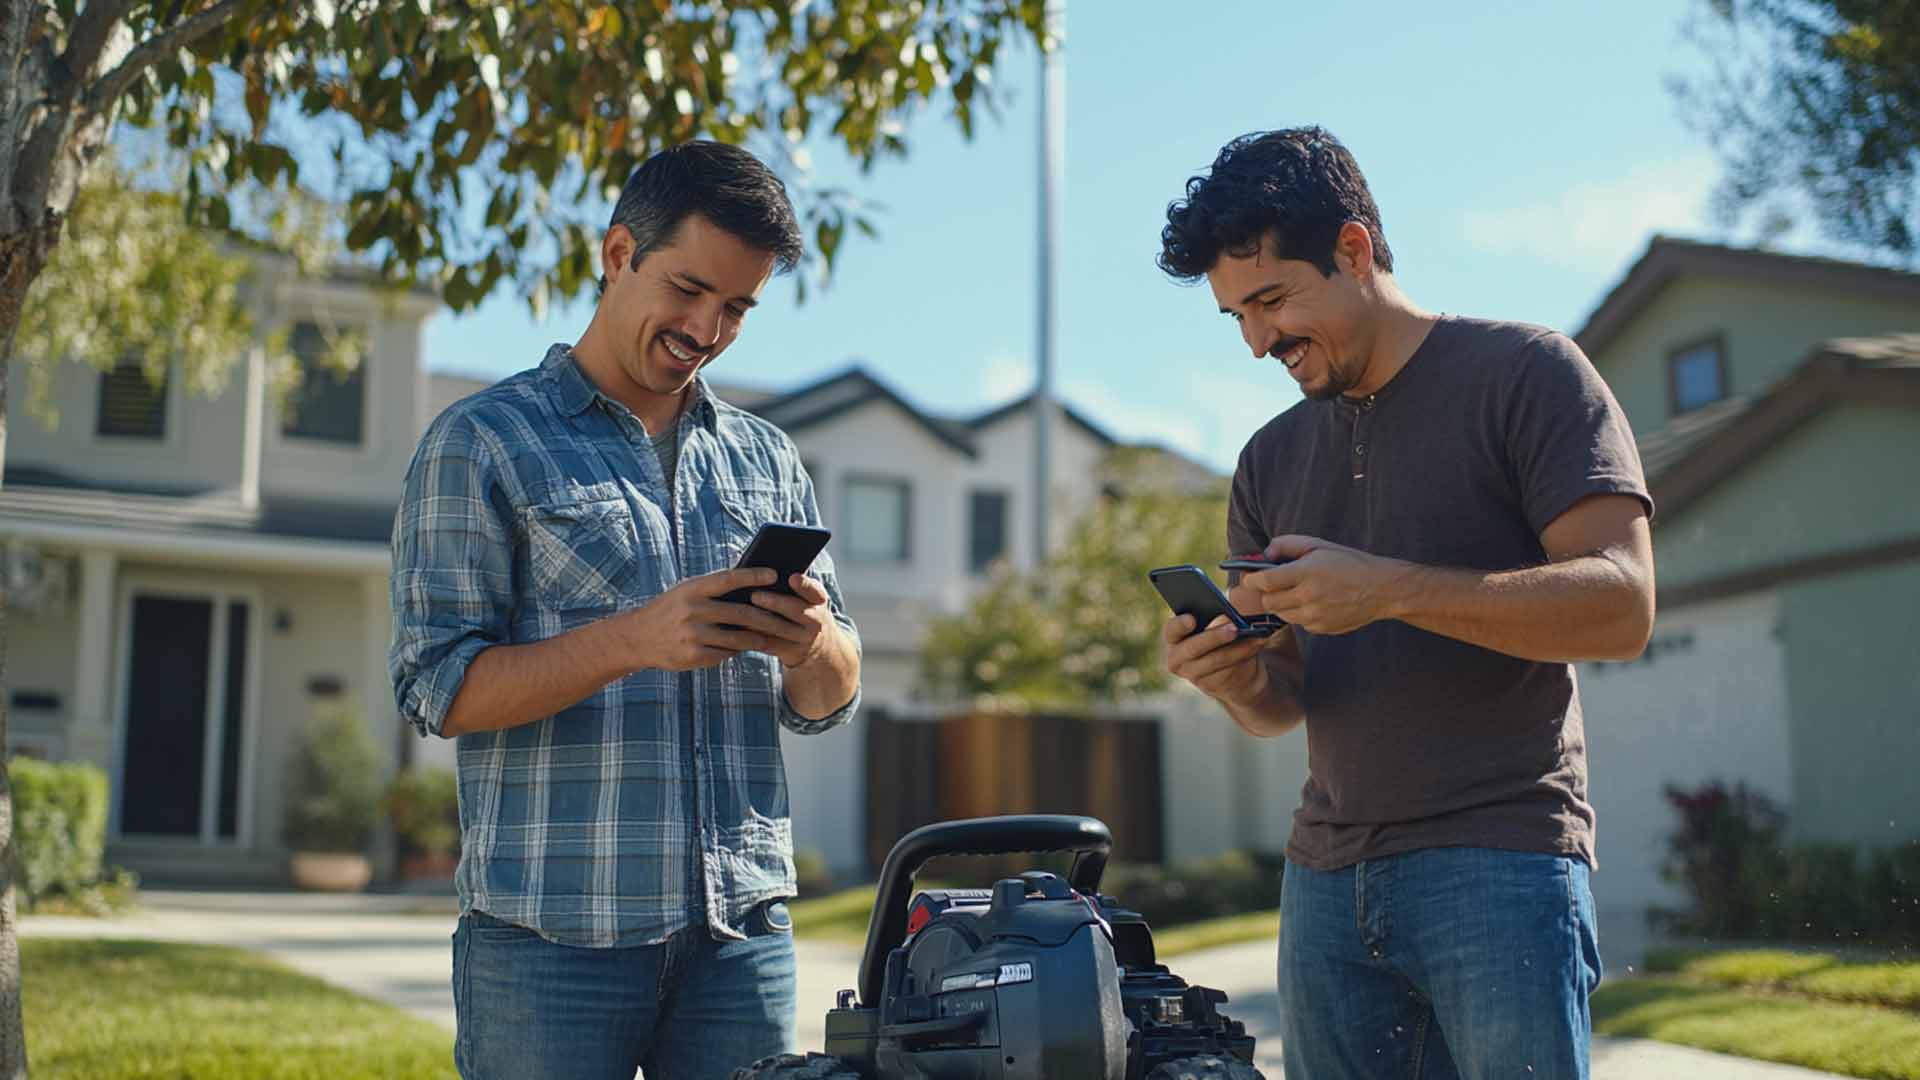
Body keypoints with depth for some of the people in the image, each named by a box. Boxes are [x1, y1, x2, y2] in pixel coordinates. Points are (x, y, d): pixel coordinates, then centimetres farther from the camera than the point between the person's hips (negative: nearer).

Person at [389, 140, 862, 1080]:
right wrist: (638, 638, -20)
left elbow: (829, 703, 13)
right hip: (551, 934, -4)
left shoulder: (768, 460, 15)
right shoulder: (482, 442, 2)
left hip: (742, 928, 4)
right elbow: (441, 688, -7)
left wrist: (811, 643, -11)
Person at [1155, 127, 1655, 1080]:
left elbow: (1622, 606, -13)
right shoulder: (1272, 460, 15)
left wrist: (1387, 590, -22)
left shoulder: (1521, 372, -2)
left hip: (1499, 857, -5)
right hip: (1327, 875, 6)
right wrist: (1239, 682, -6)